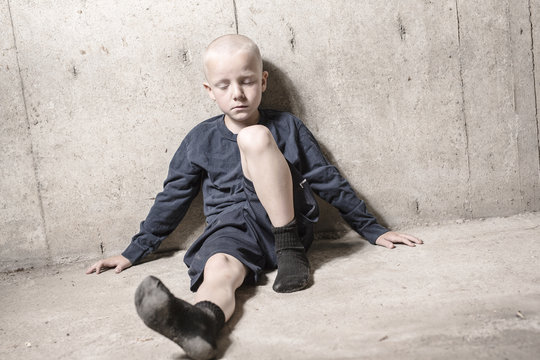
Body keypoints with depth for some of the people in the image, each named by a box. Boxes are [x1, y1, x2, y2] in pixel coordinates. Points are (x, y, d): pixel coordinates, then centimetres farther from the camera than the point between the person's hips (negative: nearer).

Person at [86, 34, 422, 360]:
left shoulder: (287, 127, 8)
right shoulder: (200, 140, 11)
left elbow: (329, 180, 11)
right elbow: (172, 198, 17)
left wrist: (373, 229, 10)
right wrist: (134, 251, 17)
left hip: (282, 224, -1)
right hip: (231, 230, 2)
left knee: (255, 137, -23)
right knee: (219, 269, -36)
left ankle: (290, 250, -21)